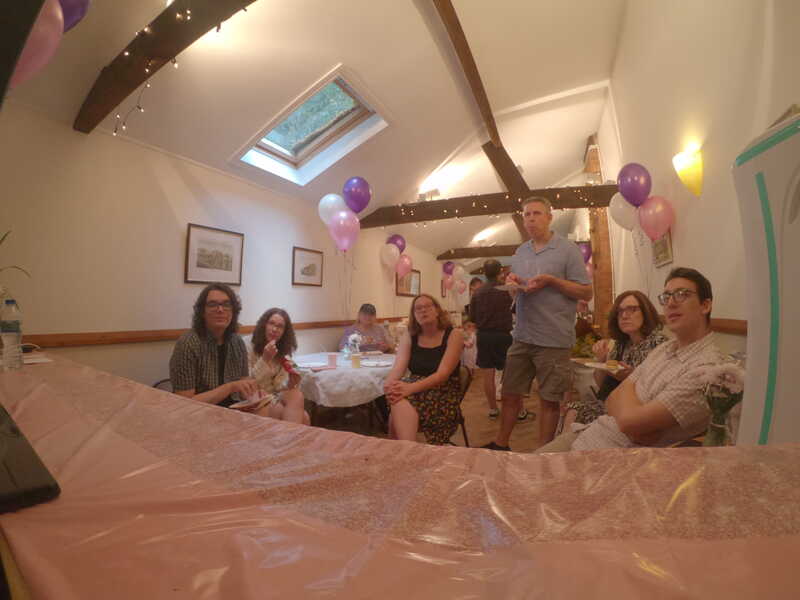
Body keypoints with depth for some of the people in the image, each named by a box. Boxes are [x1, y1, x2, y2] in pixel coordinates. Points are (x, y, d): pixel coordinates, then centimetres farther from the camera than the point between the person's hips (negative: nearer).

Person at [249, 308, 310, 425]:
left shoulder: (283, 353, 8)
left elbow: (279, 387, 3)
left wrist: (290, 384, -19)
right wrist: (265, 359, -21)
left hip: (274, 398, 6)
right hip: (254, 402, -5)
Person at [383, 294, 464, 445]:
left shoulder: (453, 335, -5)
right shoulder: (409, 336, 7)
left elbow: (443, 374, -17)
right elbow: (398, 368, -5)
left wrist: (411, 388, -32)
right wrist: (389, 384, -30)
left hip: (444, 393, -3)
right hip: (413, 390, 4)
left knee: (401, 404, -31)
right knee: (399, 403, -31)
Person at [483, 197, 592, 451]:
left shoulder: (568, 249, -3)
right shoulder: (520, 252, 13)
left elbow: (586, 293, -6)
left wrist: (551, 280, -17)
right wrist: (512, 283, -2)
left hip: (554, 339, -4)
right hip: (522, 336, 5)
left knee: (549, 400, 8)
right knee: (510, 394, 12)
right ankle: (501, 444, 29)